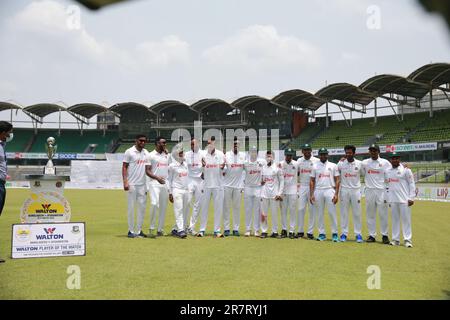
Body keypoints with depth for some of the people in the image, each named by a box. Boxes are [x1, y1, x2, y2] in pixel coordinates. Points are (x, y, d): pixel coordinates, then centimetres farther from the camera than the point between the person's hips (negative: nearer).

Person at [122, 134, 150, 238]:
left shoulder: (146, 153, 12)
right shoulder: (129, 152, -5)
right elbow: (124, 167, -7)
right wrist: (125, 182, -17)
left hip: (142, 184, 5)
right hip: (132, 184, -5)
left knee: (142, 206, 5)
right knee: (131, 207, 1)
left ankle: (139, 230, 14)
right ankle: (131, 231, 10)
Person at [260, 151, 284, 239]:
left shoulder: (277, 168, -1)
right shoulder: (263, 168, 9)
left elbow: (282, 181, 0)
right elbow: (261, 181, 12)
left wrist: (279, 193, -7)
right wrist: (261, 194, 6)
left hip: (274, 194, -3)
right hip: (264, 194, 3)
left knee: (274, 213, 2)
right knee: (263, 213, 4)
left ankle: (275, 231, 11)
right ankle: (264, 231, 12)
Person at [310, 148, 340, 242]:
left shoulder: (333, 166, 6)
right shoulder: (315, 166, 10)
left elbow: (337, 180, 3)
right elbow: (312, 181, 9)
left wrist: (336, 194, -7)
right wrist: (311, 194, 0)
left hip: (329, 190, -2)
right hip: (318, 191, 2)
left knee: (332, 212, -6)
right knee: (320, 213, 5)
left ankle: (335, 233, 3)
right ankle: (322, 234, 12)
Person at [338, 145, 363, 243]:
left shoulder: (360, 164, 1)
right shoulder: (341, 164, 0)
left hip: (356, 190, 0)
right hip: (344, 190, 0)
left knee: (357, 213, 4)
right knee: (344, 212, 4)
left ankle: (358, 234, 12)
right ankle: (344, 233, 12)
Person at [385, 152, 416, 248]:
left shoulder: (406, 170, -2)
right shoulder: (387, 171, 11)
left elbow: (412, 184, -4)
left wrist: (411, 198, -10)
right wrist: (388, 199, 12)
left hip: (404, 200, -4)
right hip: (392, 200, 4)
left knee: (406, 219, -2)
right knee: (395, 219, 8)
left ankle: (407, 240, 3)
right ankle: (395, 239, 13)